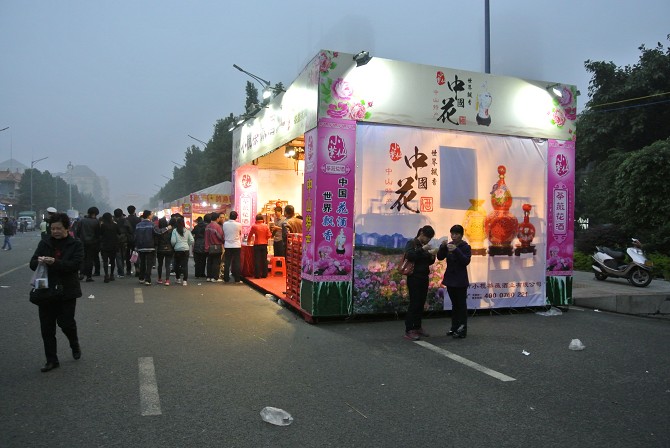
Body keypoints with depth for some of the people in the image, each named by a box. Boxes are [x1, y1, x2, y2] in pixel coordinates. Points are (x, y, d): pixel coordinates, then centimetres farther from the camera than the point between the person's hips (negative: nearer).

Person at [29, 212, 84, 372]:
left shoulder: (75, 244, -4)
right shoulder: (44, 243, 6)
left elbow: (75, 264, -16)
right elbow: (33, 263, 2)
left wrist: (54, 262, -28)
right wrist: (40, 261, -21)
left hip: (67, 291, -3)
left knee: (66, 323, -1)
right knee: (47, 327, 6)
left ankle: (75, 346, 31)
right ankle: (52, 360, 18)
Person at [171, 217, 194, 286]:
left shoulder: (175, 230, -5)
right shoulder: (187, 231, 1)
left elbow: (173, 241, -8)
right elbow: (191, 240, 0)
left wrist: (173, 246, 12)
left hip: (177, 250, -1)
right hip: (186, 249, 1)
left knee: (177, 264, 15)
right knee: (185, 265, 1)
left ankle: (178, 278, 25)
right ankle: (184, 280, -4)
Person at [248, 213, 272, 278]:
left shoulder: (254, 226, -6)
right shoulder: (266, 226, -2)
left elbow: (250, 235, 6)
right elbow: (269, 235, 0)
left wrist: (249, 240, 26)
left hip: (257, 245, -2)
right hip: (264, 244, 2)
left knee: (257, 260, 2)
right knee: (264, 260, 8)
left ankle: (257, 275, 2)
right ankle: (264, 274, 10)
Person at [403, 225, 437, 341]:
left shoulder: (425, 245, 12)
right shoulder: (412, 243, -5)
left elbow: (429, 262, 19)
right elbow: (409, 255, -22)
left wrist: (432, 256, -1)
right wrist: (422, 249, -23)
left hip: (424, 278, 7)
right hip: (414, 277, -6)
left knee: (421, 303, 7)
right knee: (414, 303, -9)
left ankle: (417, 327, 19)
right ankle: (408, 331, -7)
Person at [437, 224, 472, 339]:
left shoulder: (466, 247, -8)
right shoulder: (449, 245, 6)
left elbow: (466, 261, -20)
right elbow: (440, 257, 0)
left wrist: (456, 250, -29)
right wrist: (442, 247, -17)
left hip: (461, 281, -6)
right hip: (450, 279, 6)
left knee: (461, 304, -1)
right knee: (454, 304, 14)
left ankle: (462, 330, 2)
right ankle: (454, 328, 22)